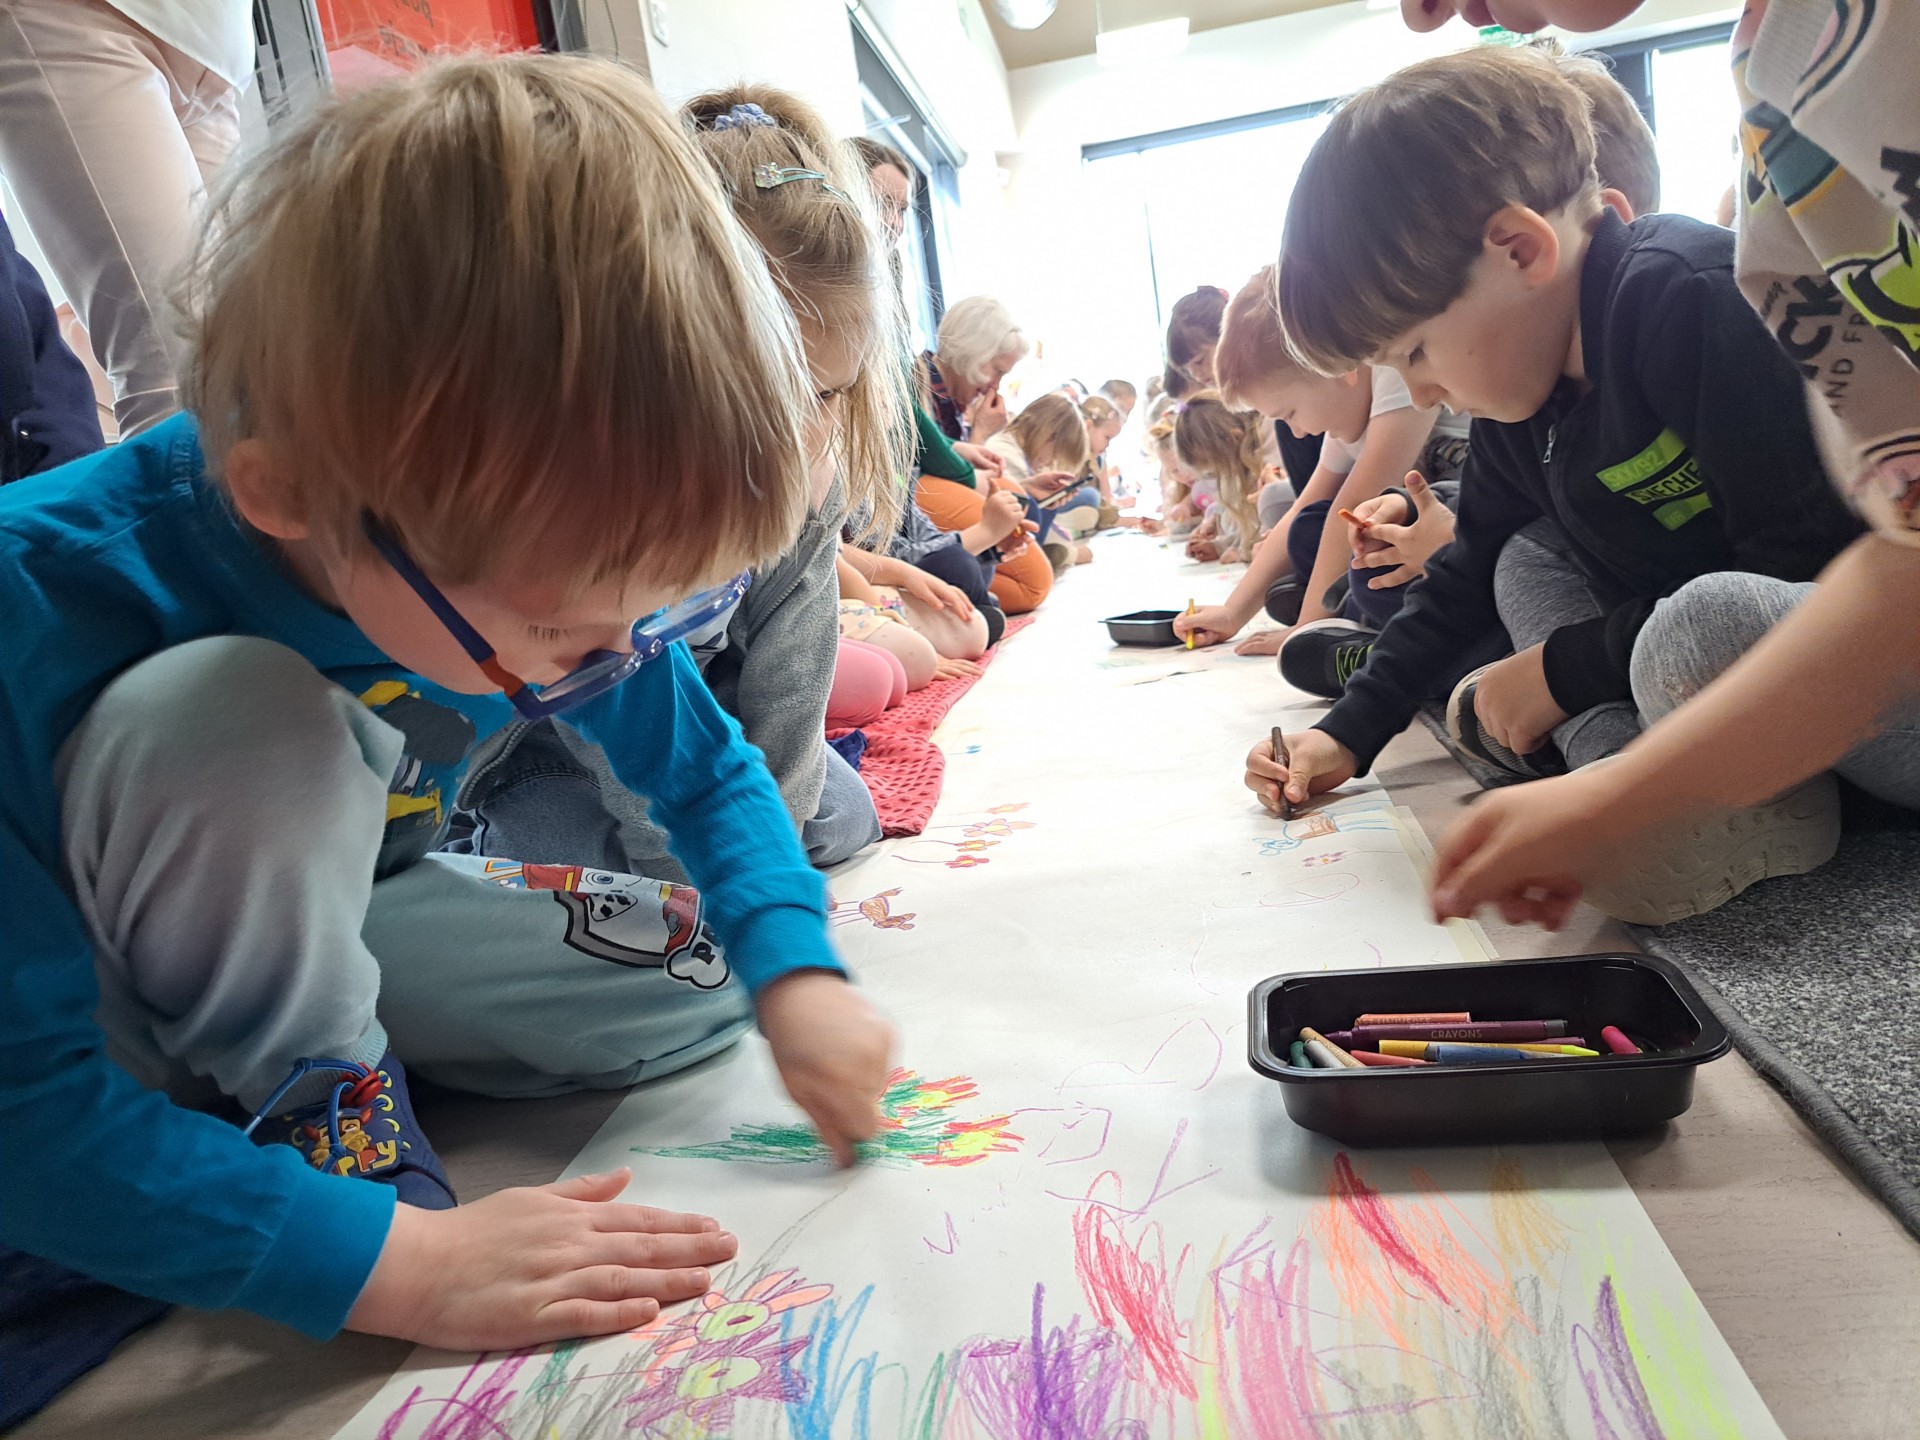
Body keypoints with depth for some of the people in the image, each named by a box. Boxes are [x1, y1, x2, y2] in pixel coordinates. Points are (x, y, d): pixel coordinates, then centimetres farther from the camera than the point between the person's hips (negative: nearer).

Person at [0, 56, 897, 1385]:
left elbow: (707, 770, -7)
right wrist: (390, 1258, -37)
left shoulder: (539, 555, -21)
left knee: (700, 980, -8)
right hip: (118, 1021, -4)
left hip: (327, 925, 5)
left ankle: (340, 1051, 5)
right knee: (242, 721, -36)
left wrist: (796, 974, -20)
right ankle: (313, 1095, -12)